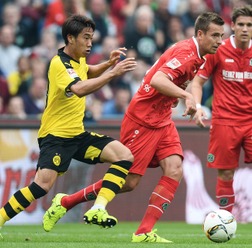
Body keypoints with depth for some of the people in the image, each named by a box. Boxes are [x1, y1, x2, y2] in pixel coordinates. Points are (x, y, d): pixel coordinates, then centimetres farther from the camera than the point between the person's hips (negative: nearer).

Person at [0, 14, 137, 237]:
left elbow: (88, 72, 35)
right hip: (56, 135, -9)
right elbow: (79, 89, -37)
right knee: (43, 185, -23)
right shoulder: (59, 64, -18)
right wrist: (113, 73, -37)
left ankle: (97, 210, -16)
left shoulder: (78, 59, 8)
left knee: (125, 156, -7)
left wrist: (108, 64, 15)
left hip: (78, 134, 9)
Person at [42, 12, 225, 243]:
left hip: (162, 121, 9)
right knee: (128, 182, -3)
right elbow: (157, 80, -39)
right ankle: (65, 202, 13)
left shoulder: (198, 56, 6)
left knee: (175, 171, -10)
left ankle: (144, 232, -9)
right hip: (142, 121, -9)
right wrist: (186, 95, -51)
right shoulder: (185, 52, -23)